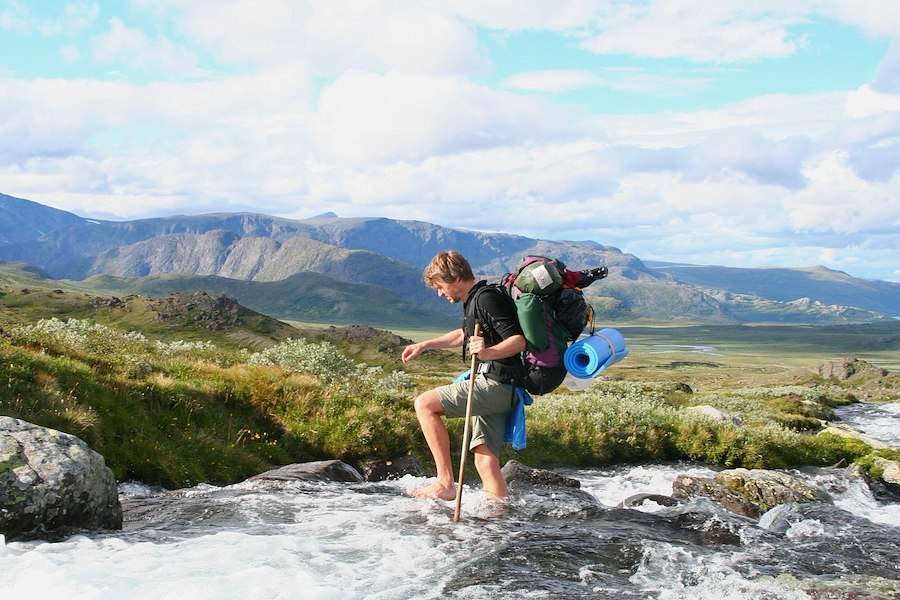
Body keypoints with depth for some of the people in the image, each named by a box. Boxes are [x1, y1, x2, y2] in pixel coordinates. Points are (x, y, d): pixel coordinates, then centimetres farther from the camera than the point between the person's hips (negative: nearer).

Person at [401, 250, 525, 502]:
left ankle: (446, 484, -14)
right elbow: (463, 335, 40)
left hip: (494, 384, -10)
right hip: (495, 390, 10)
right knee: (485, 461, 4)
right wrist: (423, 345, 41)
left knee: (425, 404, -13)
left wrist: (488, 352, -37)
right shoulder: (473, 300, 20)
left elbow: (519, 340, -19)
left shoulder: (486, 298, -11)